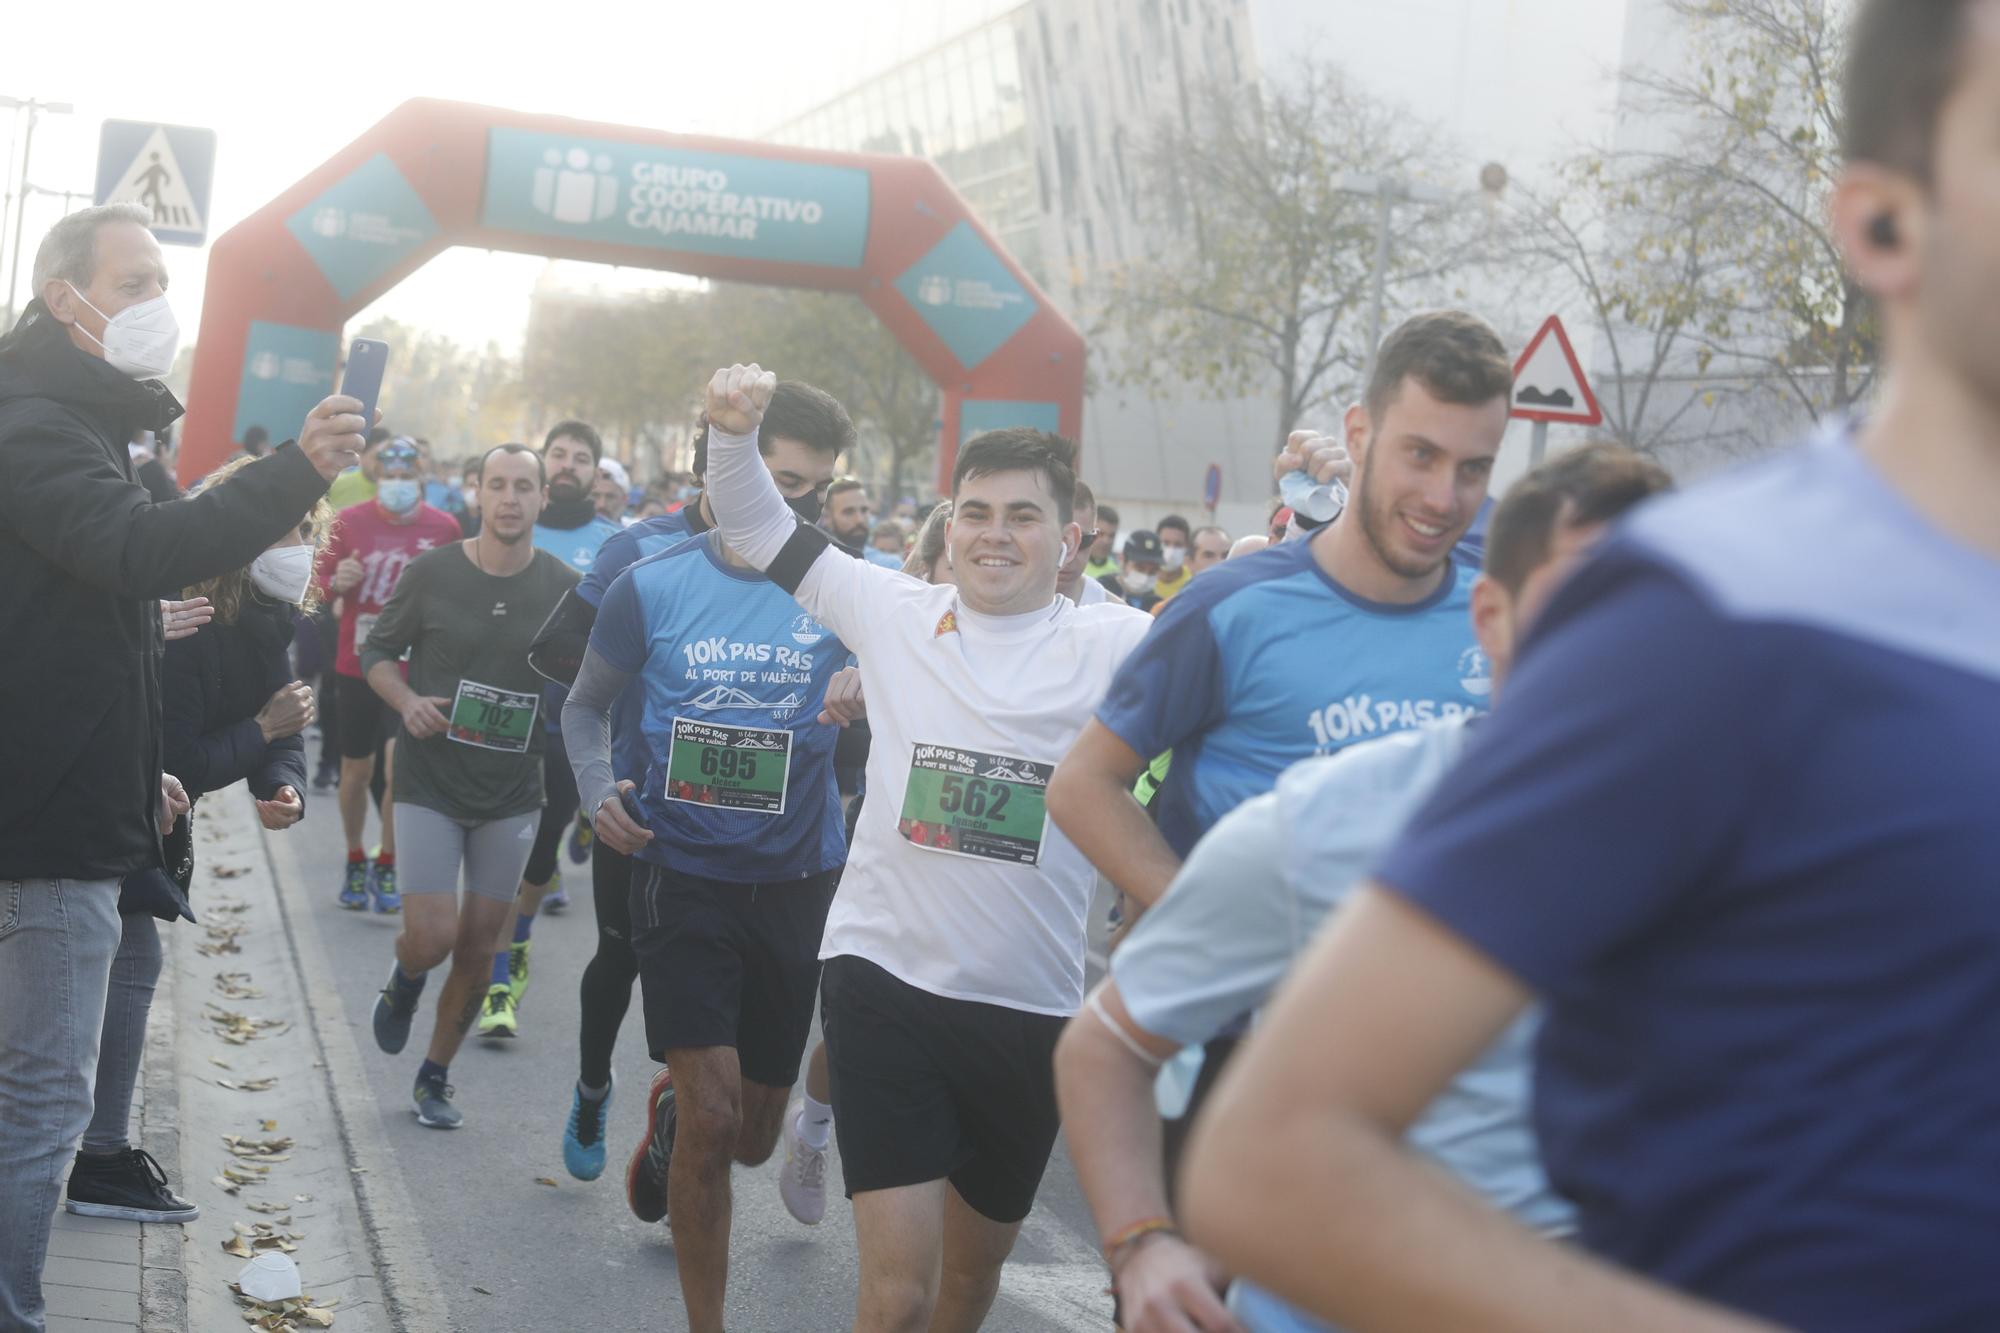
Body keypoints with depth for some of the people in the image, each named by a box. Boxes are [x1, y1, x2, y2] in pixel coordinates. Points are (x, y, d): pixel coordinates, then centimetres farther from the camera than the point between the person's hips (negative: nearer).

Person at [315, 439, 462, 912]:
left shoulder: (444, 527, -2)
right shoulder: (349, 522, -3)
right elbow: (318, 584, 3)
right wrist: (336, 584, -18)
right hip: (356, 665, 1)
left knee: (399, 765, -13)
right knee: (357, 770, 11)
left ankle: (387, 866, 5)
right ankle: (355, 862, 31)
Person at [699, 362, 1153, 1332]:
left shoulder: (1115, 647, -2)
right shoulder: (893, 612, 2)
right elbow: (759, 530, 8)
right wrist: (734, 433, -10)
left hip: (1032, 1007, 1)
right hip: (885, 975, -1)